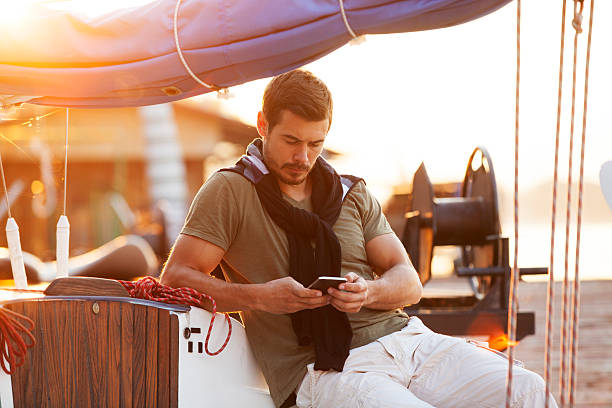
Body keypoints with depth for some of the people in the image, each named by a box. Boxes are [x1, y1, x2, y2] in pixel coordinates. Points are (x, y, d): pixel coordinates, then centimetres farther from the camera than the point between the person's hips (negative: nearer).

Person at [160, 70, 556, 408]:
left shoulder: (353, 194, 22)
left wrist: (368, 293, -8)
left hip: (405, 337, 5)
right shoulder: (230, 191, 7)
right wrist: (259, 297, -16)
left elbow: (409, 282, 16)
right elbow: (177, 277, -1)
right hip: (324, 369, -5)